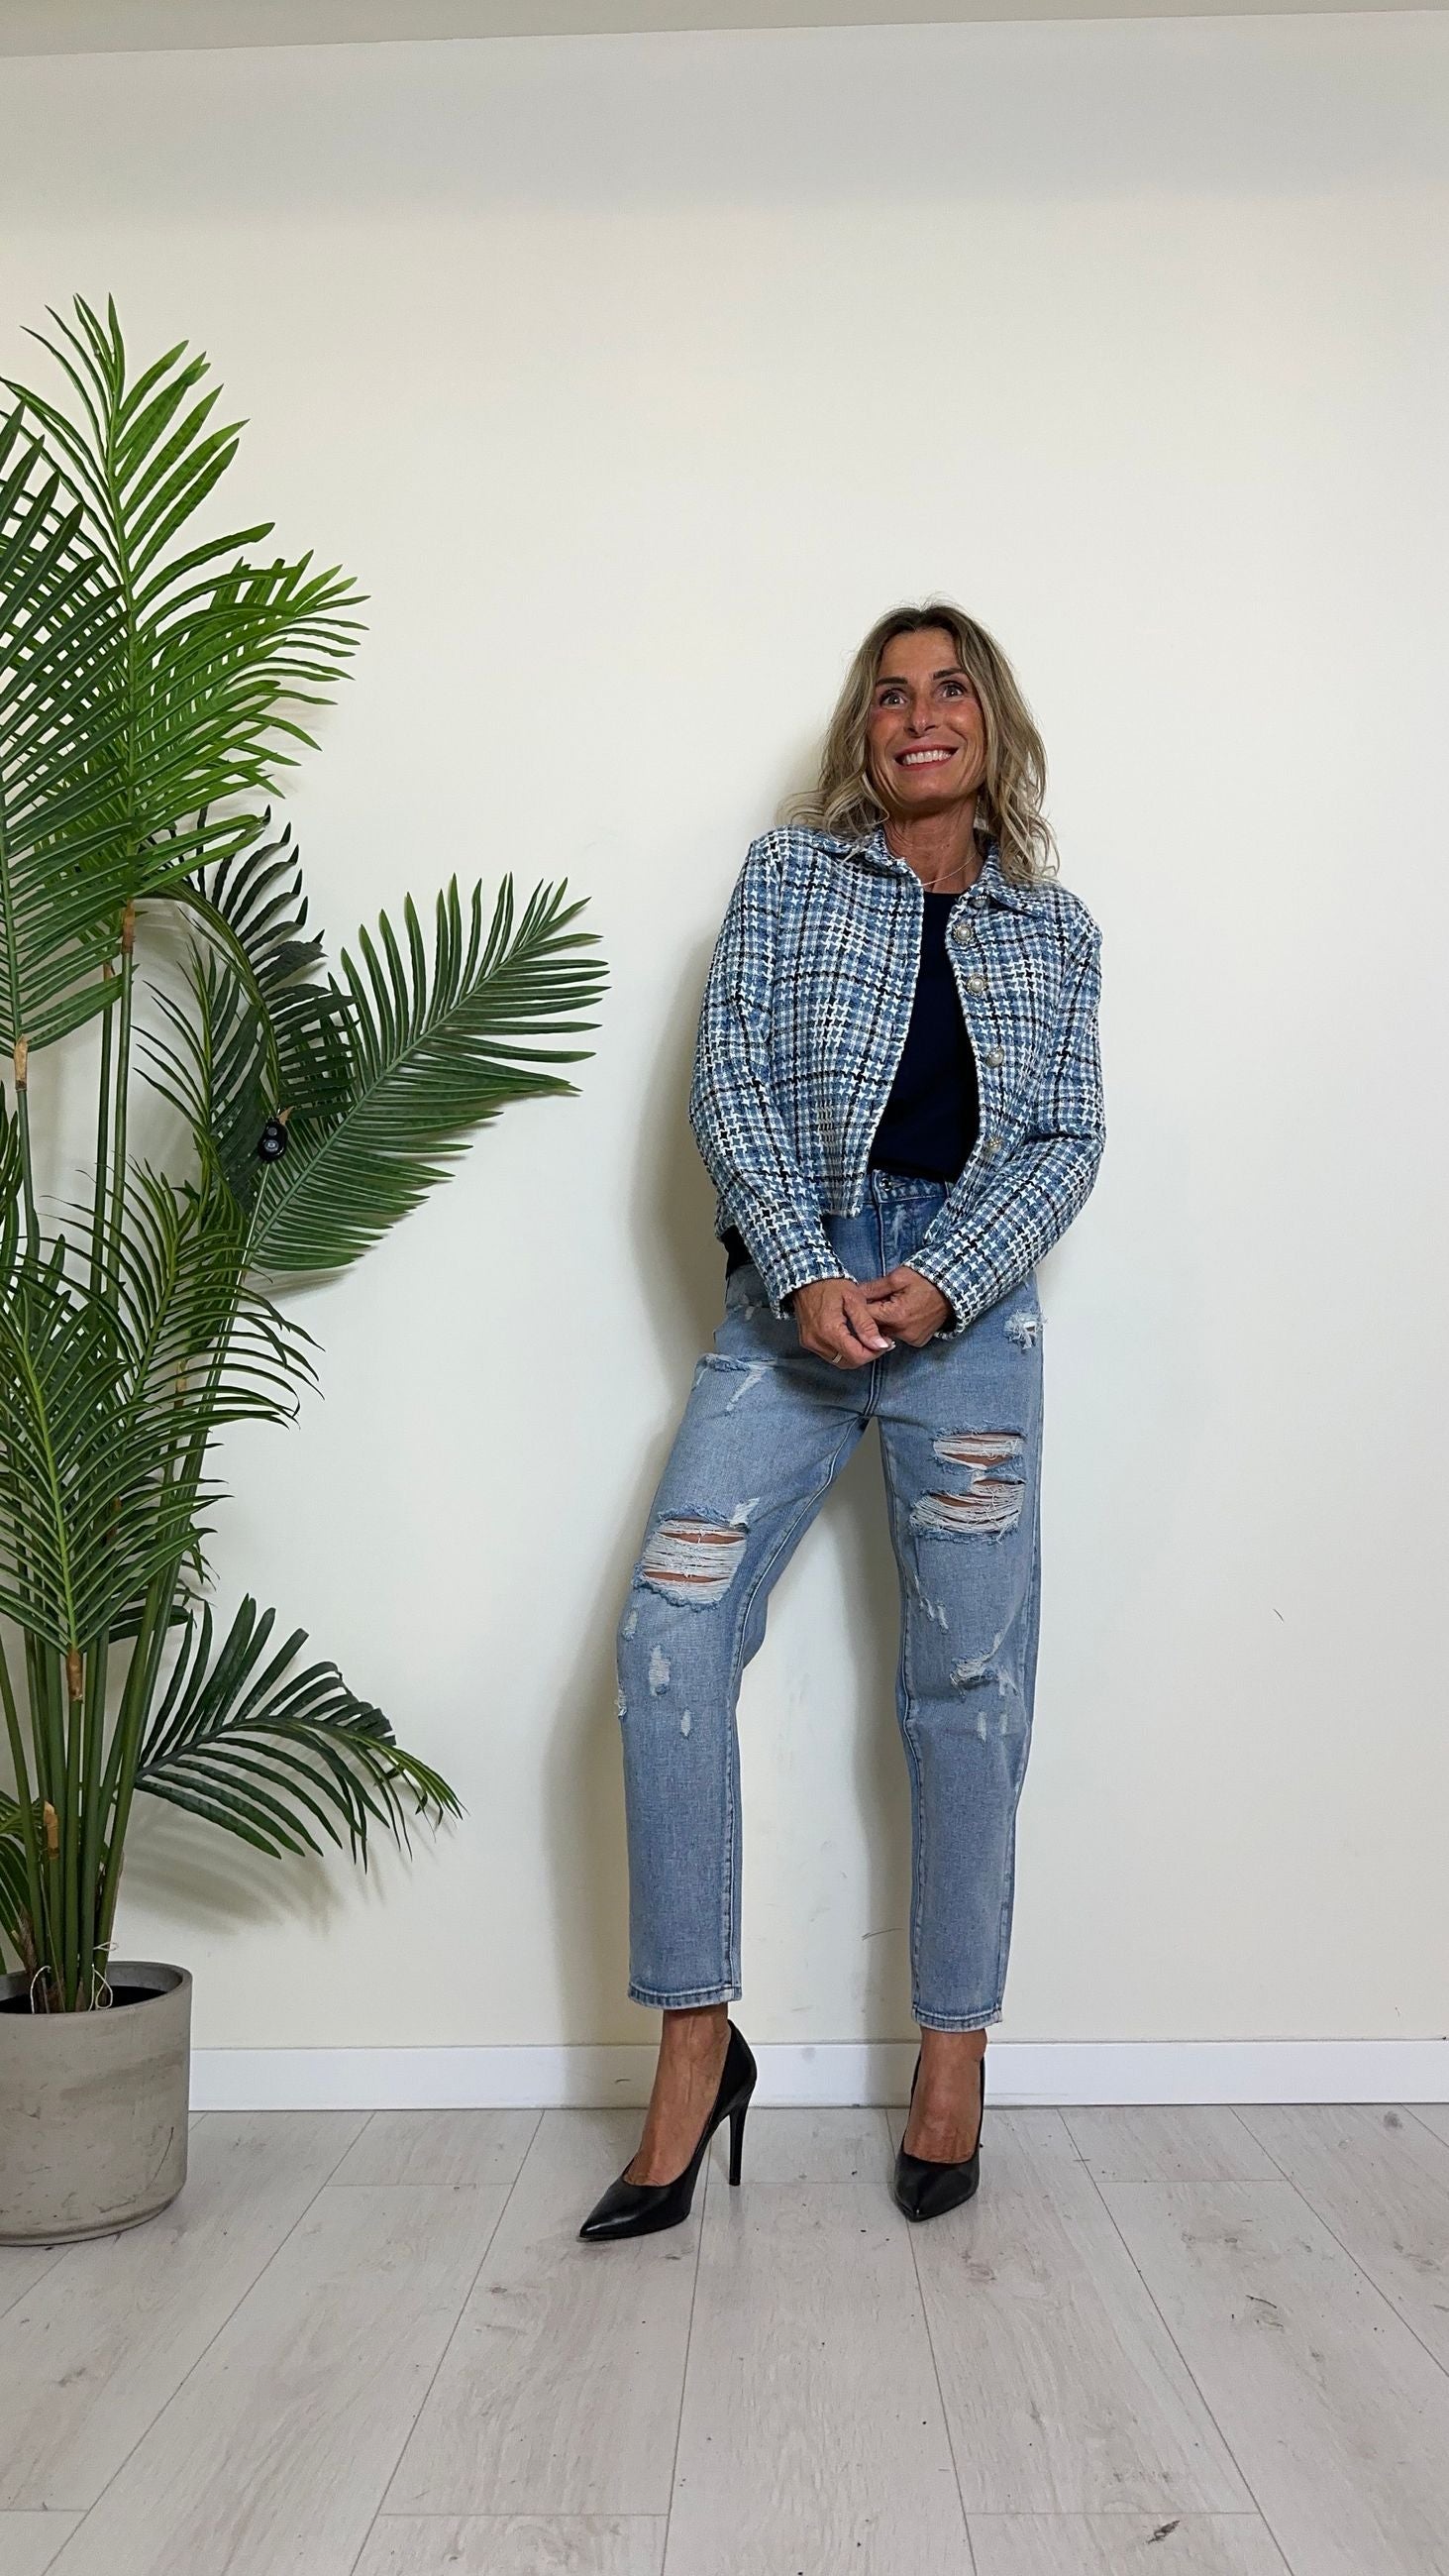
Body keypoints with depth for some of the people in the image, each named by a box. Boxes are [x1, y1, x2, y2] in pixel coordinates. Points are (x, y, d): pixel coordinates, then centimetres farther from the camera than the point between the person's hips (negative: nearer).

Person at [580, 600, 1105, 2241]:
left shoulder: (1054, 928, 14)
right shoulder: (786, 874, 11)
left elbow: (1066, 1140, 5)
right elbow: (729, 1080, 0)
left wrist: (940, 1286, -12)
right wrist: (808, 1278, -13)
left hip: (969, 1304, 1)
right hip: (792, 1289, 0)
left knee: (967, 1679, 2)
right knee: (669, 1637, -11)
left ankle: (954, 2048, 17)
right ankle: (696, 2042, 1)